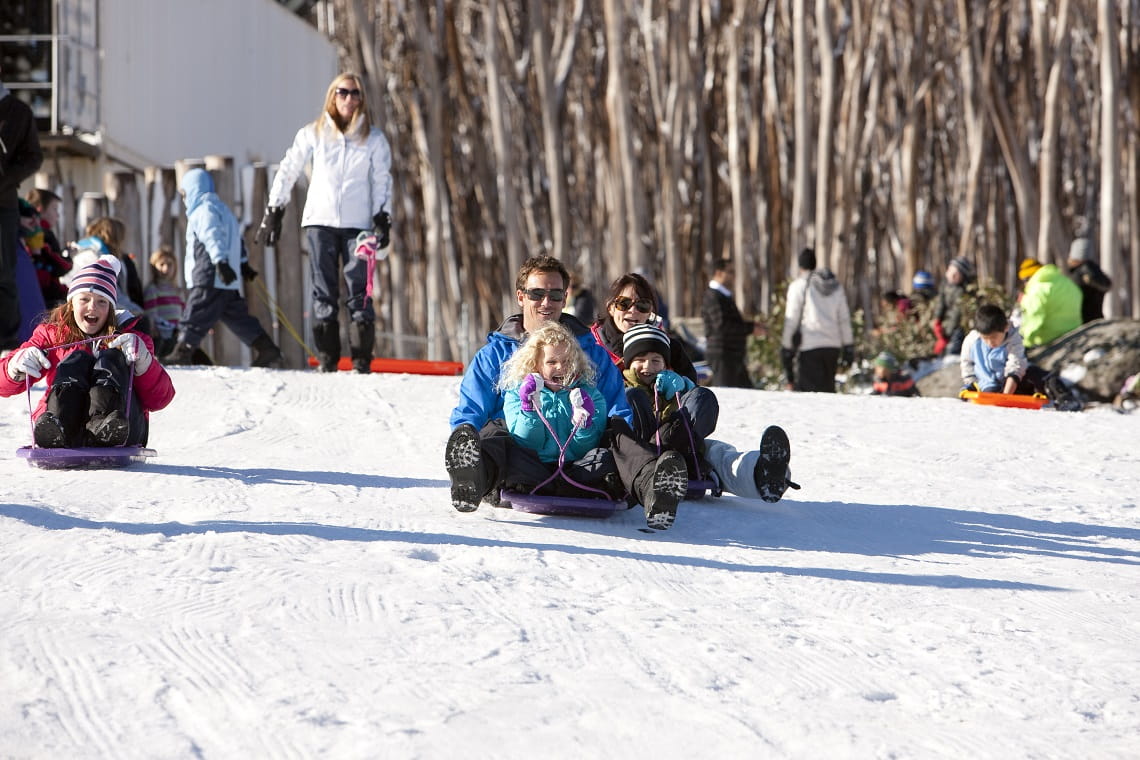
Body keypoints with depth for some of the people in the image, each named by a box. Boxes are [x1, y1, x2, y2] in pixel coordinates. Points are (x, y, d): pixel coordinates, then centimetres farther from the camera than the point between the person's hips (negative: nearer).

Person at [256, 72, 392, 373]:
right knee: (323, 292, -2)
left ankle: (362, 360, -6)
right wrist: (273, 212, 8)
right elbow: (288, 171, 12)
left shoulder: (373, 138, 8)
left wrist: (382, 219, -3)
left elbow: (382, 181, 8)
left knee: (359, 292, -8)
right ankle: (327, 360, 1)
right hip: (320, 221, 1)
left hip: (357, 224, 0)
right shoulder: (313, 134, 7)